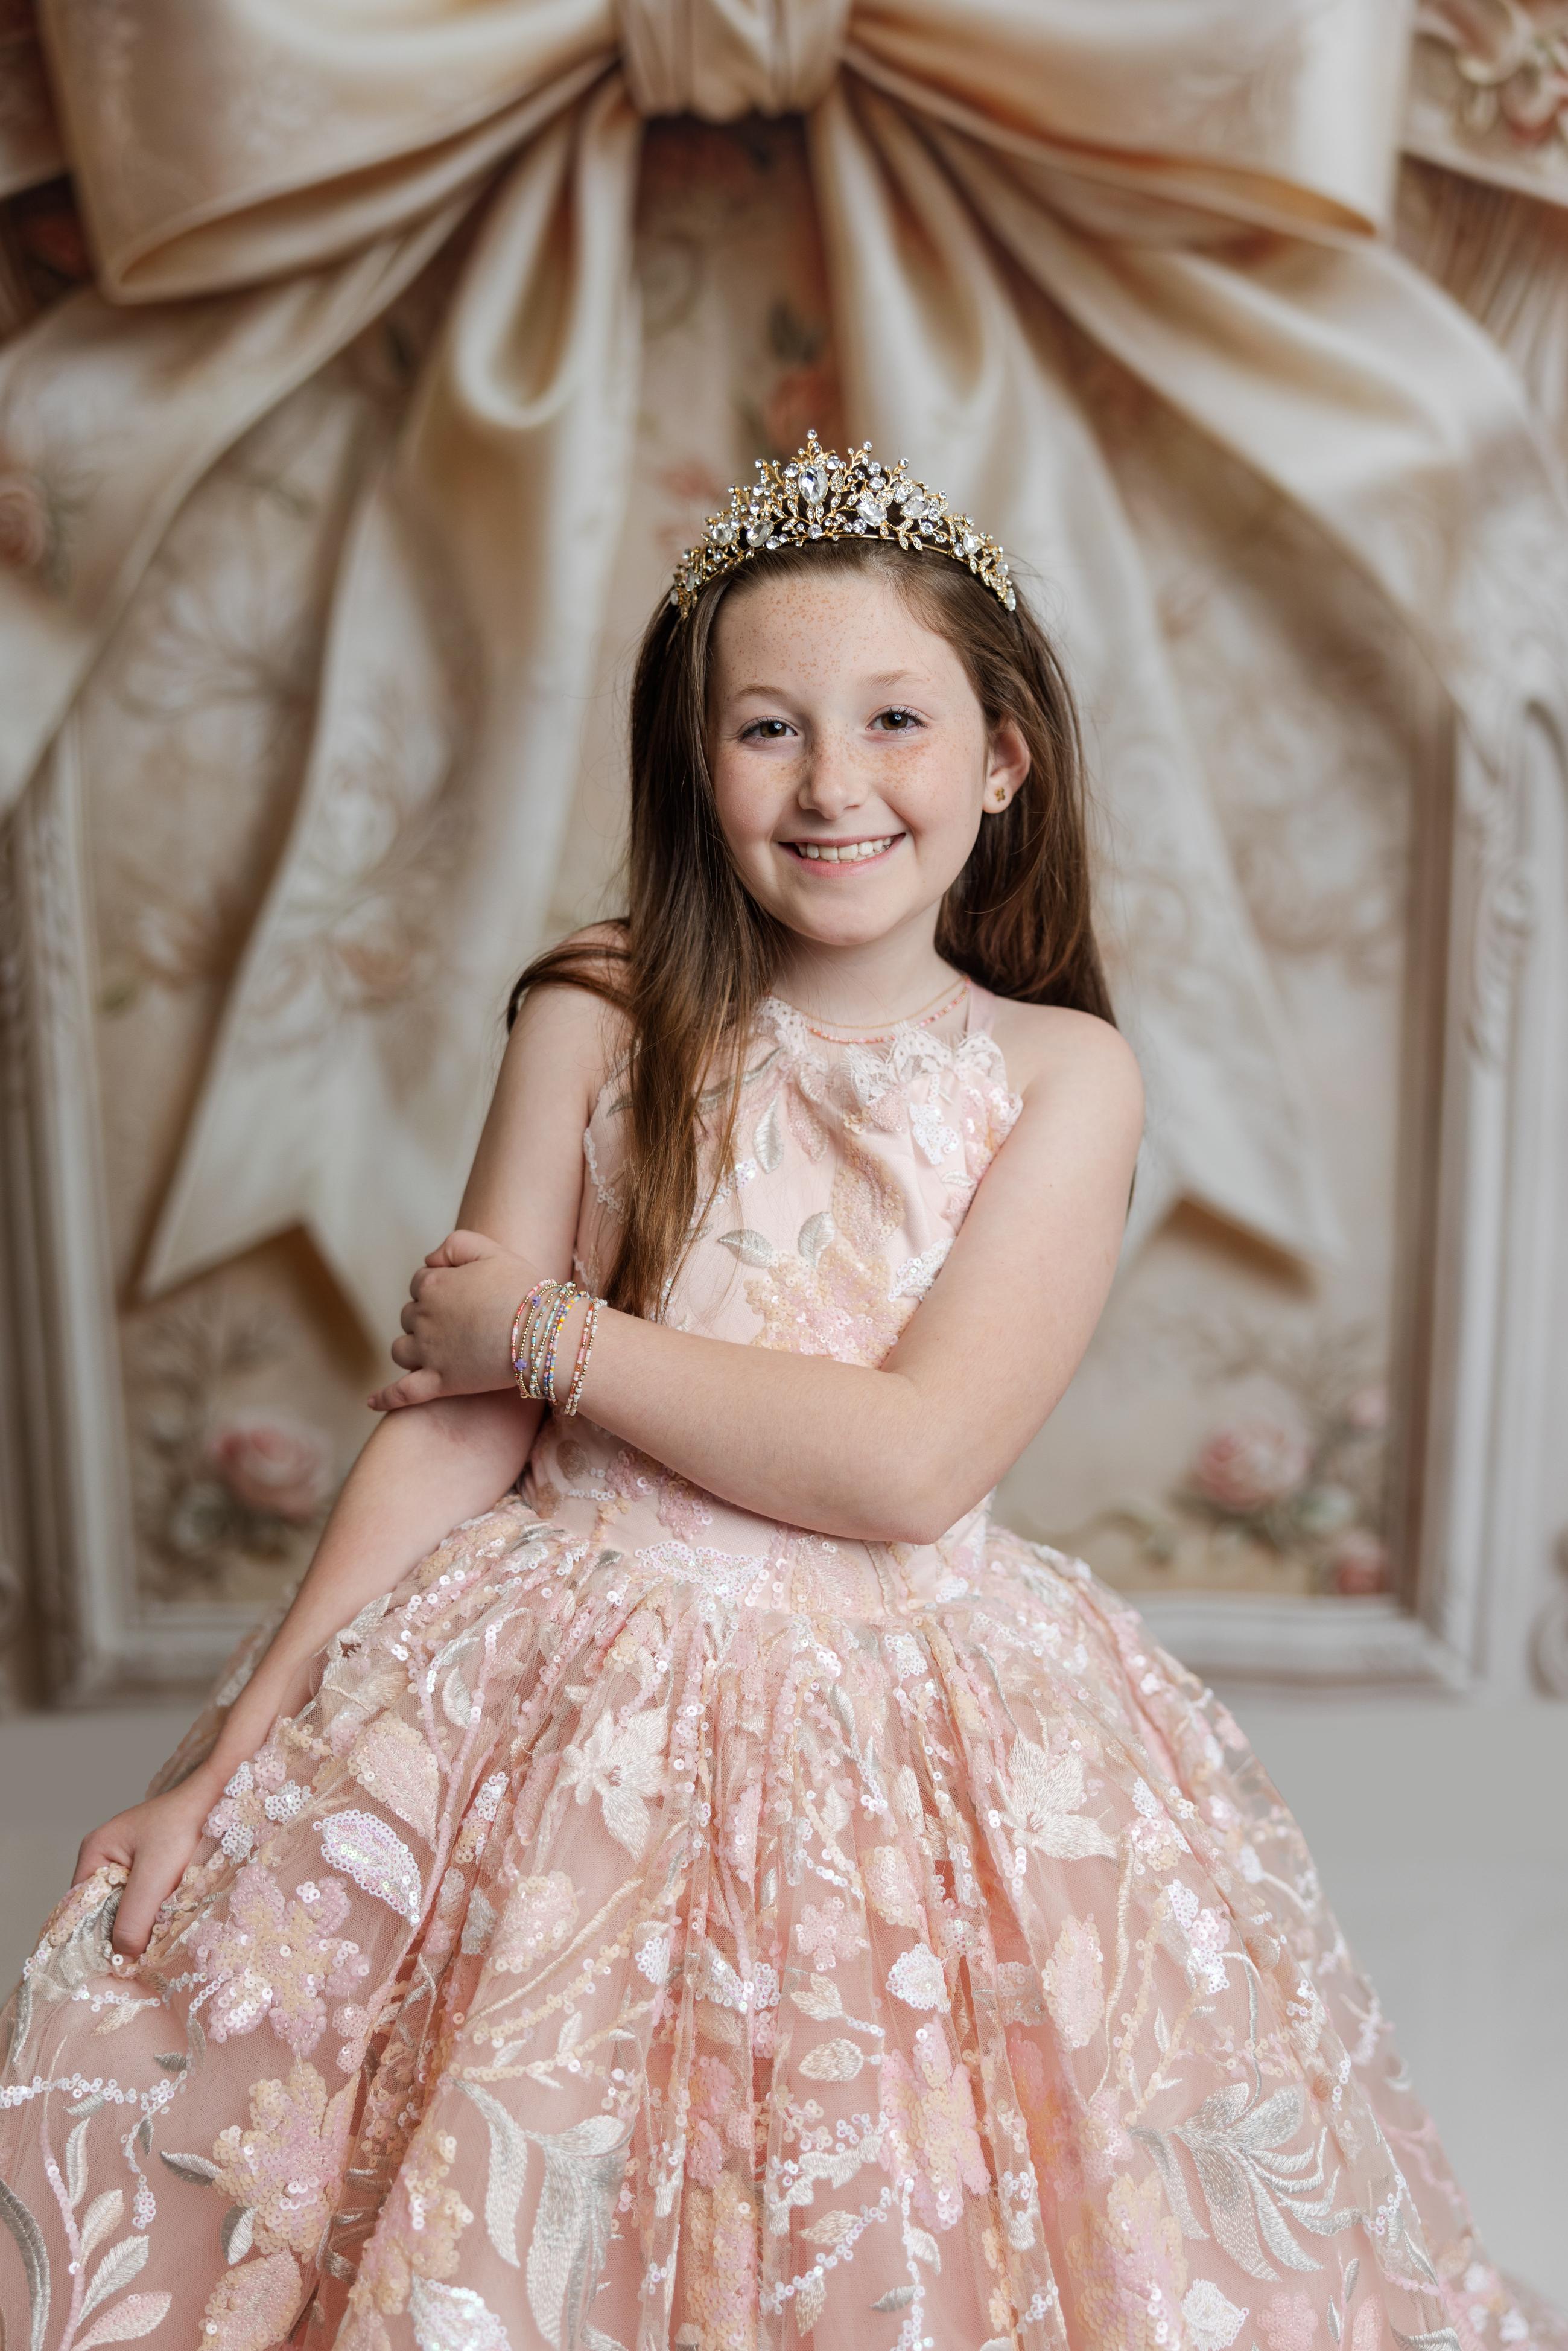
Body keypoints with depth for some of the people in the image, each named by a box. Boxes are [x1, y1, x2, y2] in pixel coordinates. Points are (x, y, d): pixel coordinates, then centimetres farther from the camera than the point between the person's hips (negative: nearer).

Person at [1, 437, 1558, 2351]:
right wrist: (230, 1760, -6)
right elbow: (448, 1423, -4)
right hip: (573, 1710, 1)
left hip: (919, 1735, 0)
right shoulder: (599, 1024, -3)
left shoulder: (1063, 1074, -4)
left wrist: (547, 1332, -11)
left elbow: (911, 1461, -14)